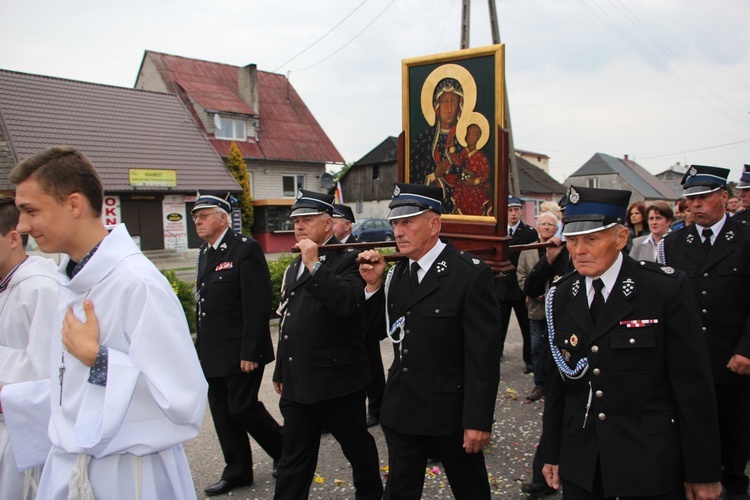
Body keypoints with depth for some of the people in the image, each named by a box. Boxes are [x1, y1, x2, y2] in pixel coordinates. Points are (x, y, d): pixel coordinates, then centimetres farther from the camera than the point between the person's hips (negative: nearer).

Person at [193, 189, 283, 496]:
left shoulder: (245, 249, -14)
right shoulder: (204, 253, 12)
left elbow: (258, 304, -19)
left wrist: (250, 352, -21)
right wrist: (201, 345, 14)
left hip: (240, 352, -8)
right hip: (213, 353, 8)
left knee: (242, 407, -3)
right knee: (222, 409, 13)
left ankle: (284, 450, 22)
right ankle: (237, 471, 27)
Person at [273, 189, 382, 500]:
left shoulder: (347, 260, -10)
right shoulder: (295, 268, 15)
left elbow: (345, 303, -30)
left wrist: (314, 264, -25)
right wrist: (280, 372, 23)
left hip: (337, 381, -6)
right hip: (296, 383, 7)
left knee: (358, 447, 14)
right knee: (294, 459, 12)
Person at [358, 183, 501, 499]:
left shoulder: (472, 274, -16)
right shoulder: (398, 273, 4)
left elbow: (483, 355, -17)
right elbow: (386, 330, 10)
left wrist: (478, 421, -17)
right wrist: (374, 285, -4)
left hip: (450, 413, -5)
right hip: (401, 411, 6)